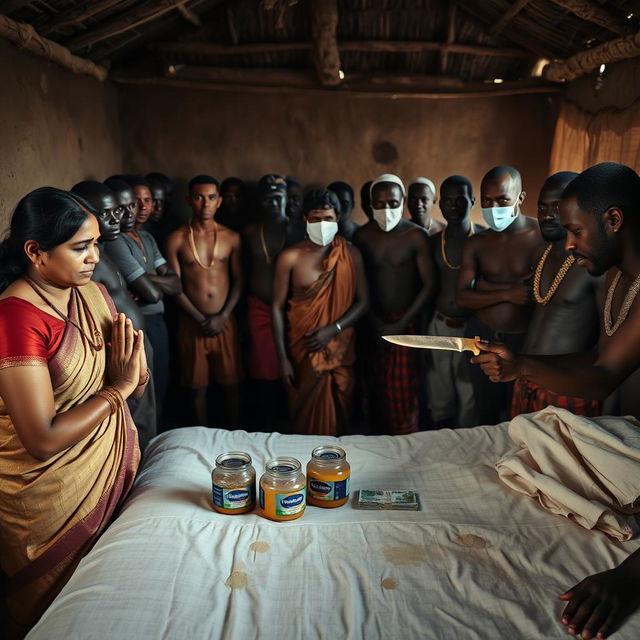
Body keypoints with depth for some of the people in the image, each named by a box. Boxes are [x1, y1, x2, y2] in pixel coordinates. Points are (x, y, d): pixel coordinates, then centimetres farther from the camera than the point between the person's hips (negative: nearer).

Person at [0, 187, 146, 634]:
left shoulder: (93, 293, 0)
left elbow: (137, 387, 6)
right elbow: (43, 440, -27)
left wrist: (133, 367, -16)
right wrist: (118, 388, -20)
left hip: (115, 466, 7)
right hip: (53, 494, -6)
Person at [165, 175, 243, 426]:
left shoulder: (231, 238, 4)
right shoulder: (177, 239, -2)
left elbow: (238, 281, 4)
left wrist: (222, 317, -8)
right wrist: (202, 319, -10)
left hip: (225, 321, 1)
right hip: (192, 323, -1)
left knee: (231, 383, 7)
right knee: (198, 386, 8)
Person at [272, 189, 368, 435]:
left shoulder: (351, 255, 0)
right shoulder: (290, 257, -6)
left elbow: (362, 301, 1)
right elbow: (278, 307, -4)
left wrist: (333, 329, -14)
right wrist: (283, 358, -7)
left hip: (341, 349, 2)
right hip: (303, 350, -2)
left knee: (340, 416, 12)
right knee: (307, 418, 7)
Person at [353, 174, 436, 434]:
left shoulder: (416, 236, -8)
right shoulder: (362, 235, 0)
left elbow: (429, 284, -8)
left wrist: (401, 324, -13)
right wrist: (373, 321, -6)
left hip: (407, 322, -2)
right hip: (374, 323, 3)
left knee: (403, 392, 0)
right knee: (376, 388, 10)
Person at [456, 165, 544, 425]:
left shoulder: (543, 236, -12)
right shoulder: (476, 243, 0)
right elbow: (462, 298, -6)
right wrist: (507, 294, -19)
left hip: (525, 339, -3)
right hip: (482, 336, 3)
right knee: (486, 415, 18)